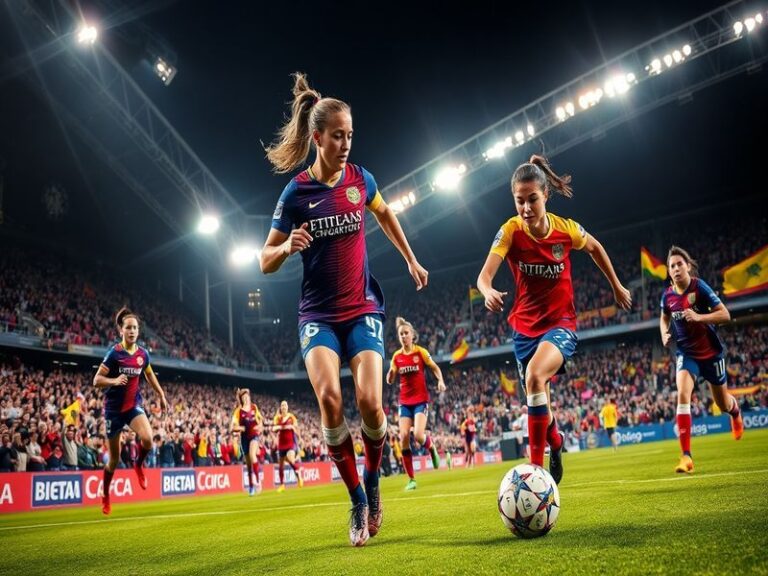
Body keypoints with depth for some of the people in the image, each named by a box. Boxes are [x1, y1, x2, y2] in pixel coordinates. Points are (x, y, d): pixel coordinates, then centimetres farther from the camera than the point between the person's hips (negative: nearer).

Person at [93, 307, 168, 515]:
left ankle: (138, 465, 8)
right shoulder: (114, 353, -14)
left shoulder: (143, 353, -1)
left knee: (147, 438, -26)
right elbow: (96, 380, -15)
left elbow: (150, 375, 18)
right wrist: (115, 380, -33)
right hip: (114, 408, -3)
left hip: (134, 405, 3)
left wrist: (161, 396, 19)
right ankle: (105, 496, 30)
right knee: (114, 458, 5)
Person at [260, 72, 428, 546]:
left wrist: (411, 261, 25)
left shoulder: (360, 179, 1)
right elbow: (266, 262, -1)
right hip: (319, 314, -1)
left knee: (369, 401, -17)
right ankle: (358, 499, -4)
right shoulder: (296, 192, -5)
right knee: (329, 397, -23)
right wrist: (289, 246, -22)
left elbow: (386, 214, 23)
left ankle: (373, 480, 14)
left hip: (363, 308, 1)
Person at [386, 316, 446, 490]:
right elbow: (389, 380, 7)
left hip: (421, 399, -3)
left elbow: (435, 368, 5)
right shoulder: (396, 356, 3)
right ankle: (411, 479, 2)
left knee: (418, 435, -20)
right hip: (405, 401, 3)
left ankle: (432, 448, 18)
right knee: (404, 437, -8)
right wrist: (391, 373, -16)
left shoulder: (420, 352, -5)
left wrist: (440, 381, -14)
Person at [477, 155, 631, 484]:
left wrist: (617, 287, 17)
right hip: (525, 326, 2)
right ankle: (555, 442, 51)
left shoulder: (566, 229, -12)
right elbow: (484, 275, -26)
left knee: (535, 376, -32)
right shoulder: (511, 230, -14)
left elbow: (596, 248, 10)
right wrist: (488, 292, -49)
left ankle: (537, 465, -24)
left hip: (561, 324, -2)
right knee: (538, 402, 15)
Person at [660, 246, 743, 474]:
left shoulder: (700, 287, -16)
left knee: (723, 405, 14)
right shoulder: (667, 295, -4)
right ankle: (686, 456, -24)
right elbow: (664, 318, 17)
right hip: (686, 354, 2)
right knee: (682, 395, -23)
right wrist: (665, 334, -2)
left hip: (711, 352, -2)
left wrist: (698, 317, -34)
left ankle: (736, 412, 56)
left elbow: (725, 315, -19)